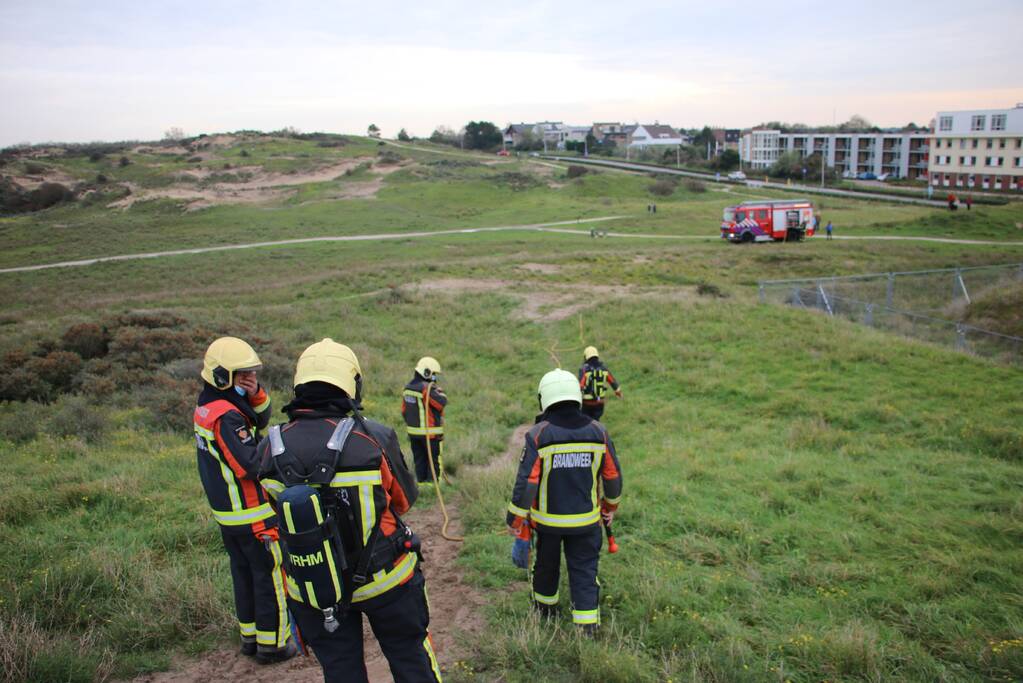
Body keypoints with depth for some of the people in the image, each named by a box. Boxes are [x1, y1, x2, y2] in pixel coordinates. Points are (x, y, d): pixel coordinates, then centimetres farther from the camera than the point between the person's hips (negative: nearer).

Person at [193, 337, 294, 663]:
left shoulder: (206, 407, 6)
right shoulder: (226, 416, -24)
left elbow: (260, 419, 10)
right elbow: (249, 465, -29)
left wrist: (256, 394, -7)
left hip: (226, 513, 9)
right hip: (253, 514, -9)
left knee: (244, 573, 19)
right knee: (270, 576, 4)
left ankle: (250, 636, 31)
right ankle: (272, 643, 13)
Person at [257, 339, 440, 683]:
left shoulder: (270, 448, -13)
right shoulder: (375, 438, -22)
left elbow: (278, 504, 3)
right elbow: (405, 498, -5)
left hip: (311, 587, 3)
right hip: (384, 579, -2)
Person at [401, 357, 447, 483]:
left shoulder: (407, 388, 7)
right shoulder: (426, 388, -19)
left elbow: (404, 411, 13)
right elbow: (442, 402, -22)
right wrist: (438, 390, -5)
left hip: (413, 431, 8)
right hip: (430, 432, -7)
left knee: (419, 459, 14)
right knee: (435, 460, 2)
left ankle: (421, 482, 19)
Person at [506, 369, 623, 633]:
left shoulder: (538, 435, -15)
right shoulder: (598, 431, -6)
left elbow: (526, 481, -17)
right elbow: (613, 475, 2)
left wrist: (515, 520, -7)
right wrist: (611, 505, 19)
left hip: (547, 519, -1)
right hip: (587, 520, 1)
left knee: (546, 564, 21)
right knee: (584, 570, 10)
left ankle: (545, 605, 42)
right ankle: (587, 625, 9)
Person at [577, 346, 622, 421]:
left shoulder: (584, 369, -18)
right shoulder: (603, 368, -3)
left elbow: (580, 386, -27)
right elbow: (613, 381, 9)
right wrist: (618, 391, 29)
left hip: (586, 402, -3)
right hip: (599, 402, 3)